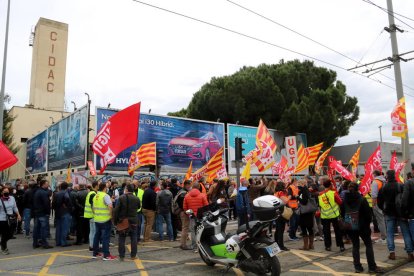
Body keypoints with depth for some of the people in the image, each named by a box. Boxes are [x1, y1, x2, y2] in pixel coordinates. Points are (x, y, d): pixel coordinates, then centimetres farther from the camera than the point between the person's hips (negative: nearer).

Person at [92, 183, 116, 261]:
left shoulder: (95, 196, 10)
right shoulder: (105, 196, -14)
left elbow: (93, 207, 17)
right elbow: (110, 206, -27)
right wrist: (111, 214, -15)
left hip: (97, 219, 7)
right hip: (105, 219, -7)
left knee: (97, 236, 17)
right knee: (106, 237, -3)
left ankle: (95, 253, 25)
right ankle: (106, 255, -1)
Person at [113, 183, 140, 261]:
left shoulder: (121, 198, -12)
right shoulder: (136, 199, -5)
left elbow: (116, 210, -11)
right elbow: (139, 207, 13)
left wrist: (115, 220, -2)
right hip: (133, 221, 2)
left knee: (121, 239, 9)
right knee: (133, 239, 12)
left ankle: (121, 256, 11)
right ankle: (133, 255, 16)